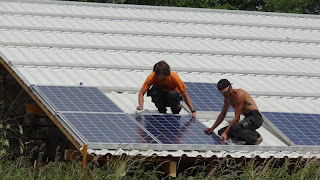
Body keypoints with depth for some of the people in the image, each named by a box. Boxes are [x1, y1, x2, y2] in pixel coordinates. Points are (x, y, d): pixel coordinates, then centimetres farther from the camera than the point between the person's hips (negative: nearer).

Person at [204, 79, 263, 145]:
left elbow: (237, 117, -21)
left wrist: (226, 132, -24)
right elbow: (222, 114, 25)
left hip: (255, 118, -10)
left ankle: (256, 137, -11)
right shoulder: (227, 97, 11)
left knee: (234, 129, -36)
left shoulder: (238, 94, -18)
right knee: (221, 132, 2)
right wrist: (212, 128, 20)